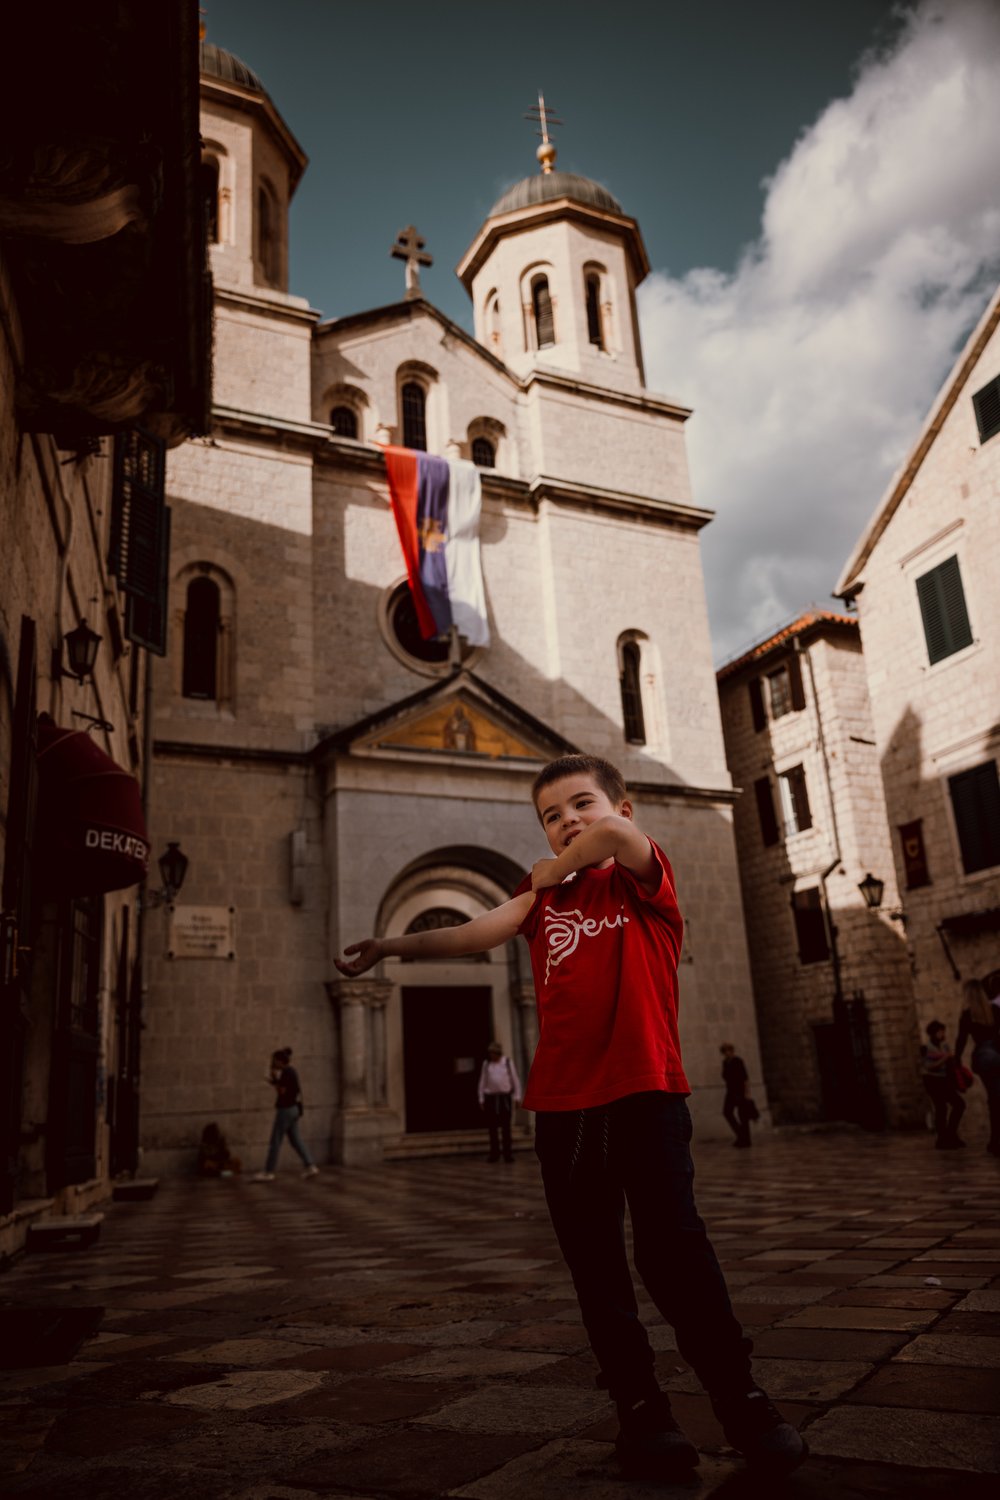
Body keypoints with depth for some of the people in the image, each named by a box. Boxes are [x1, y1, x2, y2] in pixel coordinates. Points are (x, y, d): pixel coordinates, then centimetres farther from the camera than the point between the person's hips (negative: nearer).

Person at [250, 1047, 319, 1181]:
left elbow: (282, 1092, -20)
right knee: (295, 1139, 11)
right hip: (293, 1109, 10)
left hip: (285, 1110, -10)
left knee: (275, 1141, -3)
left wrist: (273, 1080, -12)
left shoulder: (286, 1072, -16)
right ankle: (310, 1166, 7)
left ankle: (268, 1173, 2)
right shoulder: (291, 1071, 13)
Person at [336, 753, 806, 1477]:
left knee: (673, 1247, -9)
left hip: (646, 1092, -4)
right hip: (564, 1105, 4)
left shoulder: (646, 877, 2)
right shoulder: (544, 894, 13)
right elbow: (480, 932, -3)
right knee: (596, 1265, 8)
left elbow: (615, 833, -21)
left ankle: (741, 1399, 10)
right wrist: (396, 944, -16)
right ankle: (641, 1406, 23)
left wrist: (556, 870, -3)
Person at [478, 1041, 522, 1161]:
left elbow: (515, 1080, 6)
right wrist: (481, 1099, 5)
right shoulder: (486, 1064, 6)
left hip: (505, 1098, -1)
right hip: (491, 1097, 1)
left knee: (506, 1127, -2)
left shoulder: (508, 1063, 4)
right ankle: (494, 1154, 10)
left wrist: (517, 1097, 2)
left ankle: (508, 1154, 3)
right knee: (492, 1127, 2)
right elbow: (482, 1082, 8)